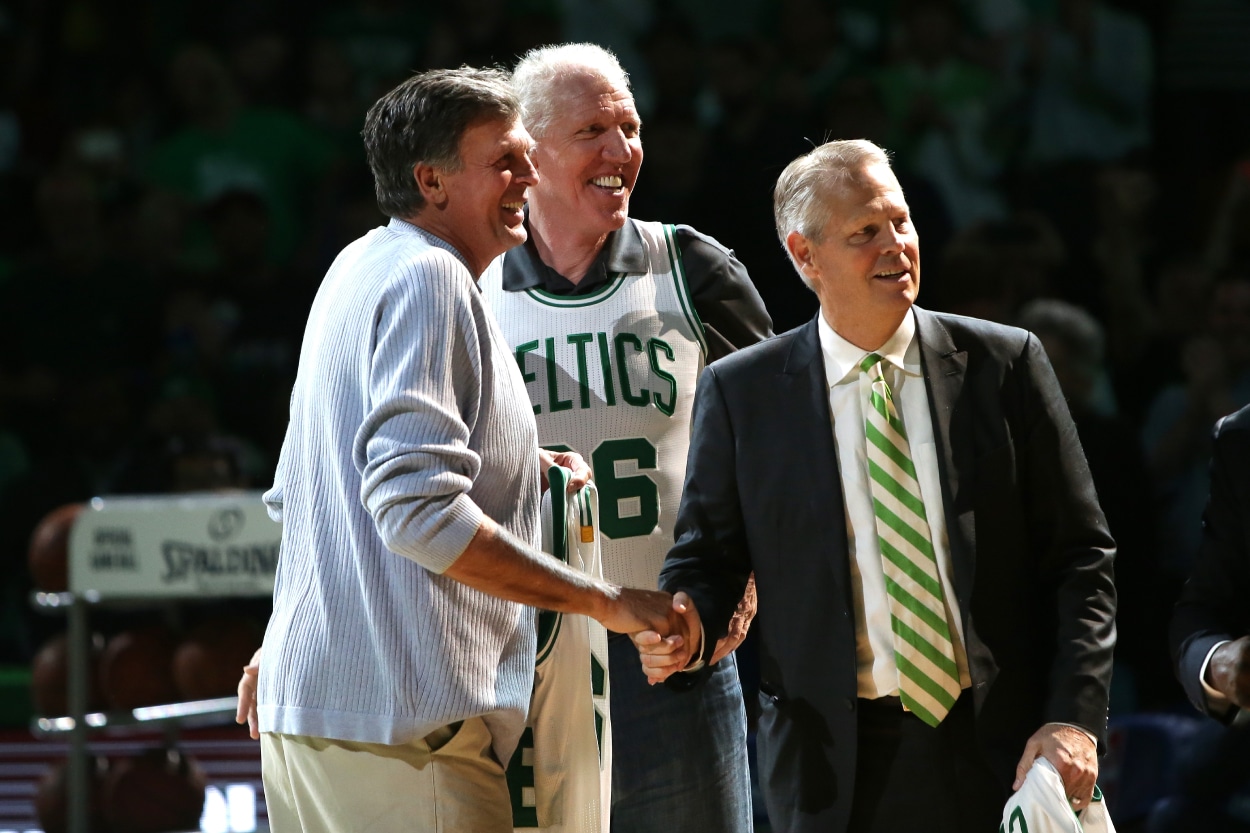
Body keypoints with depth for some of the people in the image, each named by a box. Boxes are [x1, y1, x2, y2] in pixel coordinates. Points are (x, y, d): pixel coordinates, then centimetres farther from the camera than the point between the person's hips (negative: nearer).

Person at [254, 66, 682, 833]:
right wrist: (604, 601, -18)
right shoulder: (426, 279, -11)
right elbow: (418, 512, -22)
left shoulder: (361, 268, 19)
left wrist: (515, 474, 20)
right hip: (400, 717, -10)